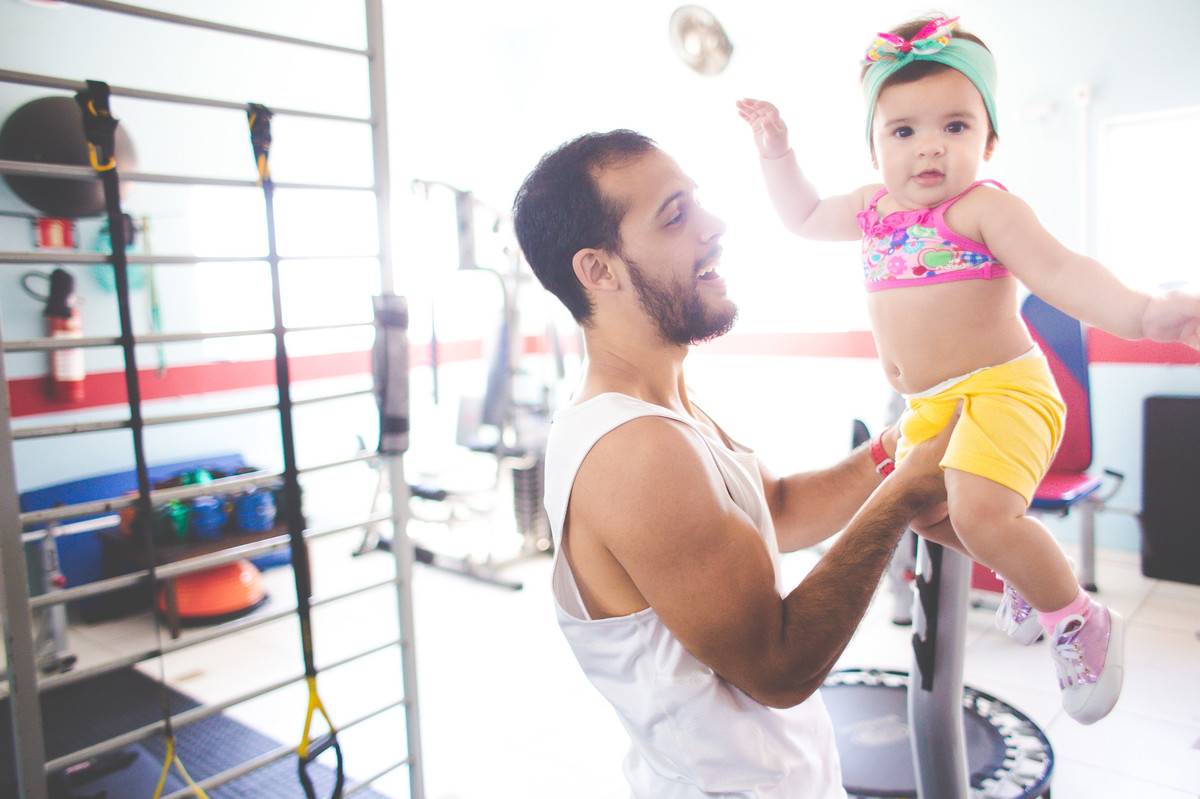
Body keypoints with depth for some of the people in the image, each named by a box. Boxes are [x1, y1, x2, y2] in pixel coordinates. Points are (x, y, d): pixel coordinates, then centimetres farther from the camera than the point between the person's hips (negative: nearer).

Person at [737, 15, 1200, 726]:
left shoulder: (985, 206, -13)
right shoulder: (875, 209, 9)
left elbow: (1062, 274, -23)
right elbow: (804, 217, 26)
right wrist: (777, 150, 20)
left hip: (1000, 388, -8)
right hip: (928, 406, 9)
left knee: (981, 514, -29)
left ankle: (1079, 619, 0)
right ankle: (1027, 573, 44)